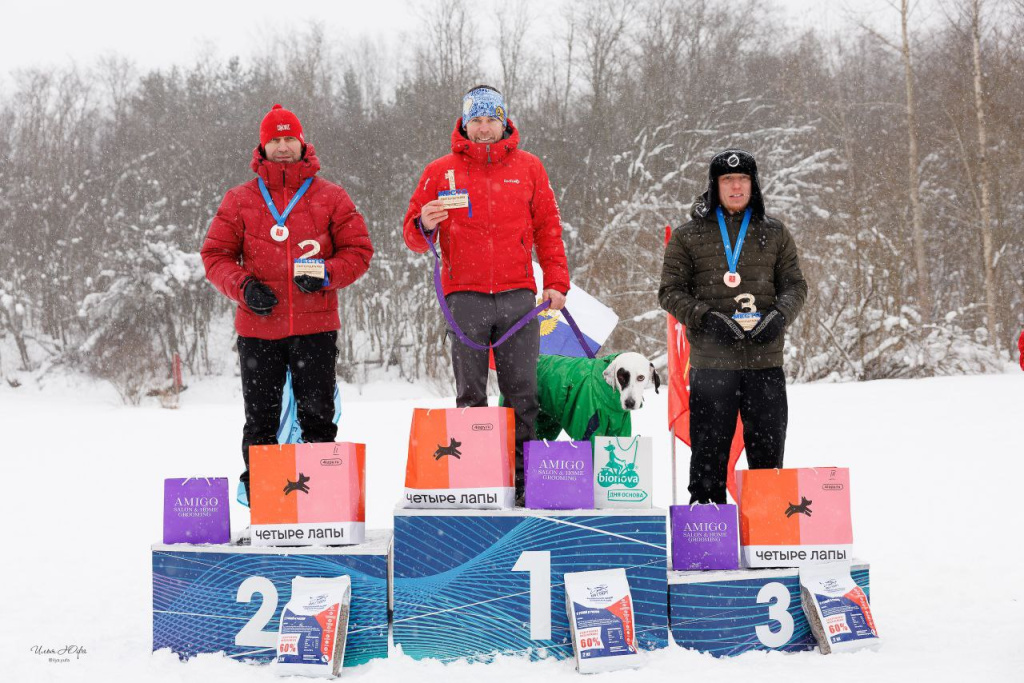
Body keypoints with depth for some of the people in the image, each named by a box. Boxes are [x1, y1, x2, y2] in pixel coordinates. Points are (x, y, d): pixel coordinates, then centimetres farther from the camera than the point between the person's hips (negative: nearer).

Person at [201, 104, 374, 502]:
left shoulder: (330, 197, 6)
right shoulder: (240, 200, 7)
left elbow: (358, 251, 6)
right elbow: (215, 254, 9)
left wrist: (325, 274, -12)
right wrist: (244, 286, -9)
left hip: (315, 326, -1)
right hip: (258, 329, 1)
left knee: (318, 419, 3)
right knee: (260, 422, 4)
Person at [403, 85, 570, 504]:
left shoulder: (528, 168, 10)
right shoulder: (441, 172, 7)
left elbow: (547, 228, 12)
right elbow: (413, 235, 10)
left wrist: (556, 282, 3)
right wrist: (424, 226, -13)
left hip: (518, 296, 1)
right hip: (465, 296, -1)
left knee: (523, 394, 1)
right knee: (470, 395, 2)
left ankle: (524, 480, 4)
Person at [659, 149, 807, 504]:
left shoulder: (775, 233, 12)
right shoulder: (688, 236, 5)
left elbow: (794, 285, 13)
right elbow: (671, 291, 4)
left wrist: (779, 315, -8)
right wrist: (705, 318, -13)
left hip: (765, 359, 2)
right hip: (711, 362, -2)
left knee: (768, 451, 6)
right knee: (709, 451, 1)